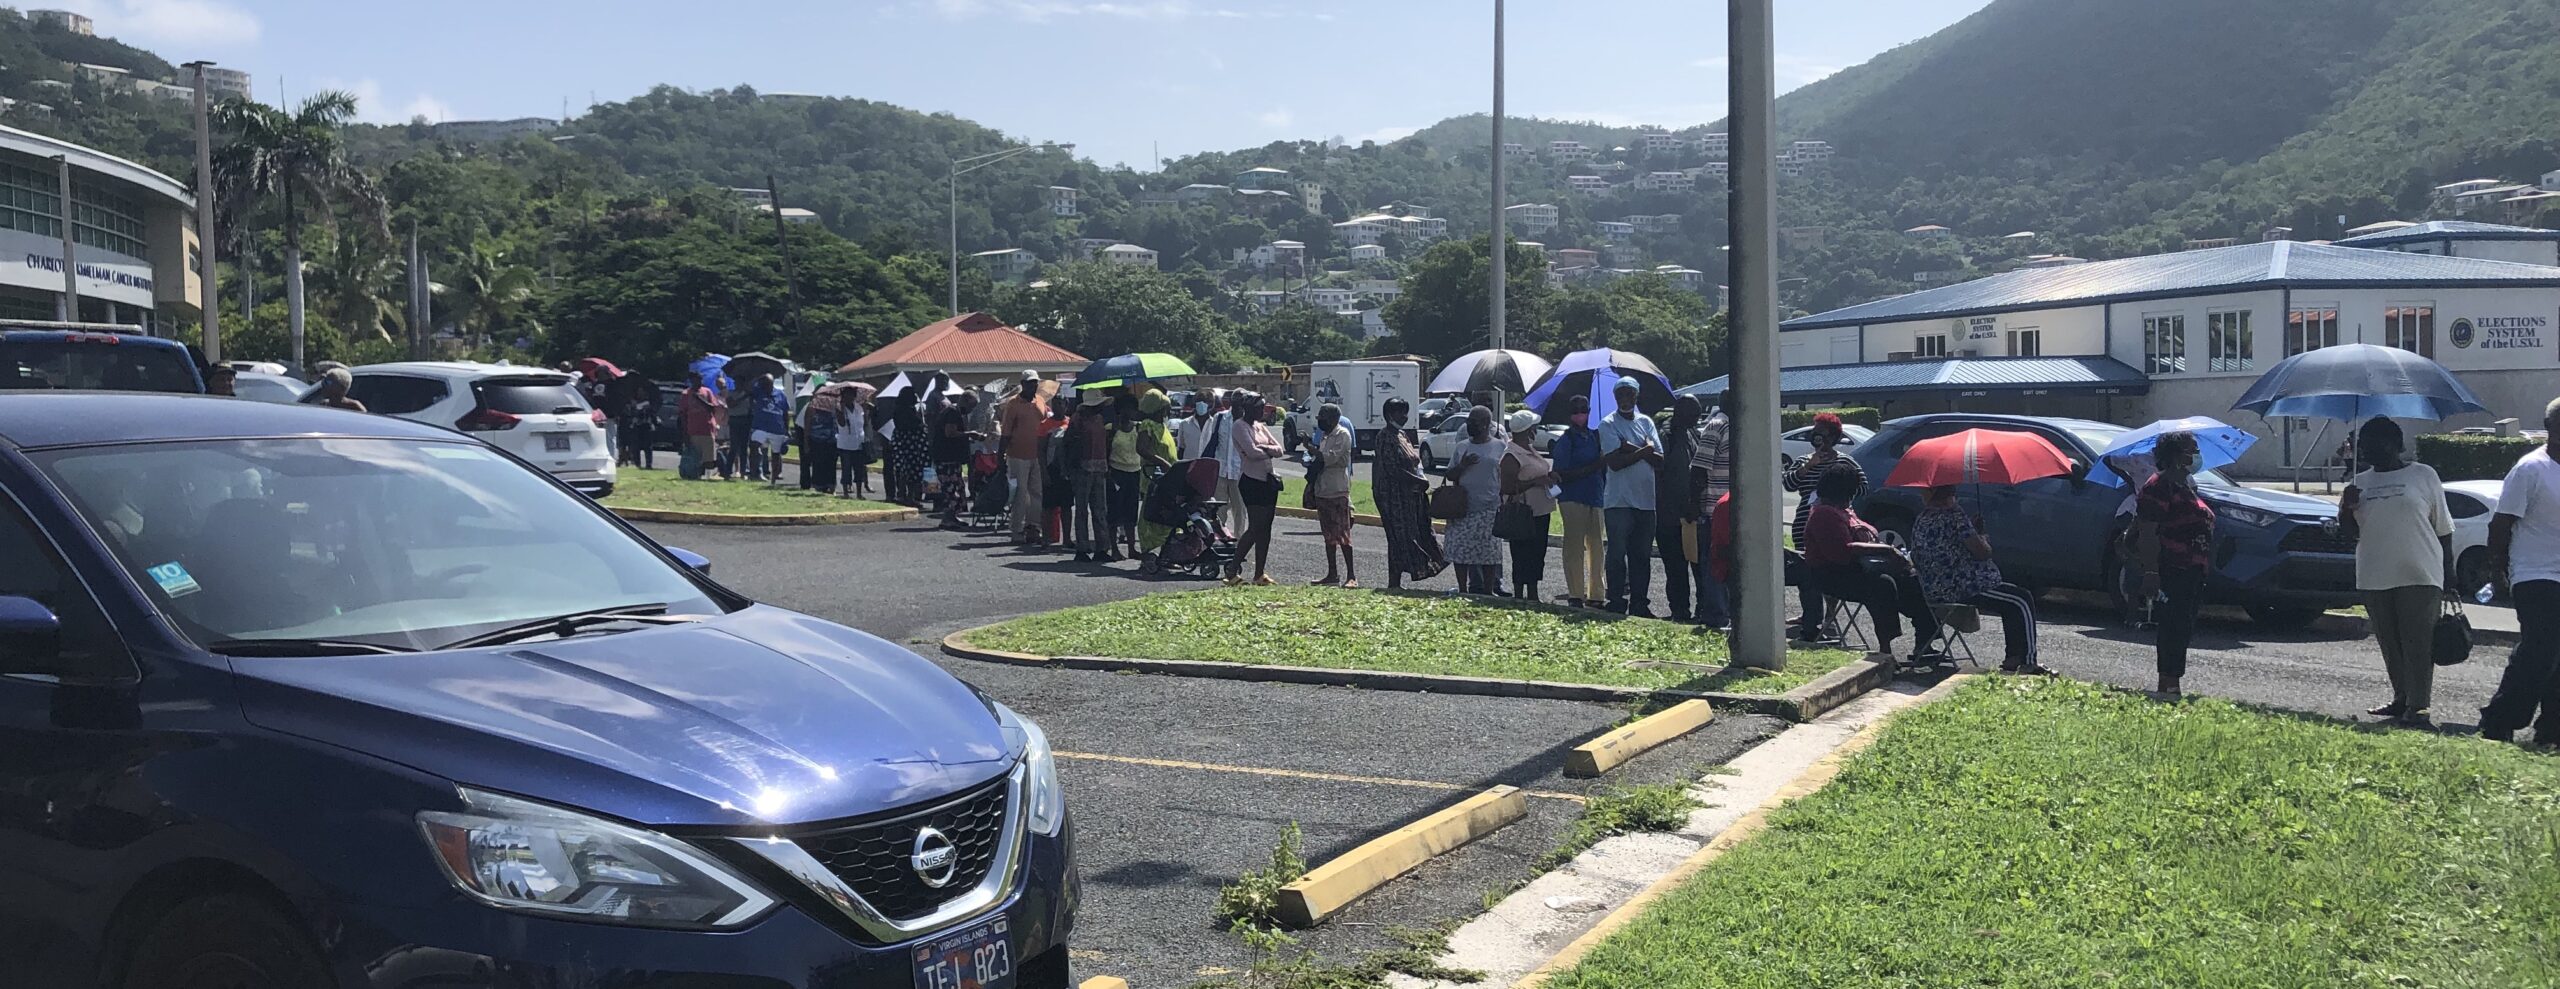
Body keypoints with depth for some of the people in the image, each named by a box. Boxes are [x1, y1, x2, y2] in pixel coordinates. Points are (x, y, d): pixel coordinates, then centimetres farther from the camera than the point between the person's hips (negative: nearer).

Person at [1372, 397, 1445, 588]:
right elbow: (1392, 469, -20)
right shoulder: (1386, 437, -13)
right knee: (1399, 537, -7)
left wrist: (1421, 480, 5)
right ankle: (1394, 584, -1)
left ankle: (1395, 583, 12)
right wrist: (1419, 481, -18)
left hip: (1409, 493, 9)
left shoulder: (1402, 435, 16)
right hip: (1394, 495, -9)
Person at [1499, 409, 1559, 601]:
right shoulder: (1511, 456, -15)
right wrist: (1535, 481, -22)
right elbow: (1507, 487, -21)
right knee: (1522, 558, -5)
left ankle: (1533, 596, 21)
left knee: (1537, 556, 13)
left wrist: (1549, 476, 7)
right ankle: (1519, 596, 1)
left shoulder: (1531, 451, 14)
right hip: (1523, 515, -10)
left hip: (1539, 512, 10)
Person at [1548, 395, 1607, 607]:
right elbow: (1562, 475, -12)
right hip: (1573, 499, -6)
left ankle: (1595, 594, 14)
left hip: (1596, 496, 6)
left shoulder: (1595, 437, 14)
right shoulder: (1565, 441, -4)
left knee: (1596, 546, 7)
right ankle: (1575, 596, -1)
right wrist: (1592, 467, -18)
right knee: (1574, 546, -5)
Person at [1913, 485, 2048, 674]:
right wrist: (1984, 541, 7)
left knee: (2012, 600, 23)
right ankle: (2028, 662, -2)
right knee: (2023, 600, 0)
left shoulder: (1919, 522, 11)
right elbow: (1981, 551, -17)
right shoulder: (1953, 514, -15)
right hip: (1962, 590, -10)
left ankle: (2012, 659, 20)